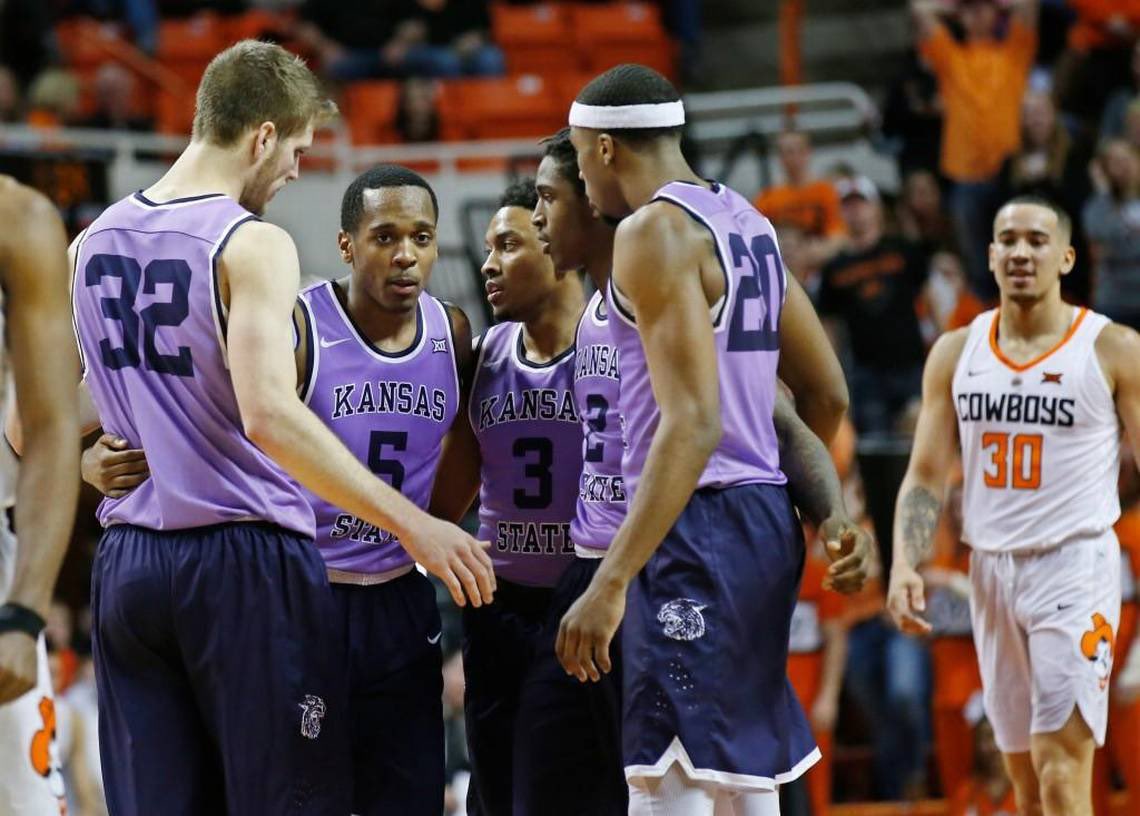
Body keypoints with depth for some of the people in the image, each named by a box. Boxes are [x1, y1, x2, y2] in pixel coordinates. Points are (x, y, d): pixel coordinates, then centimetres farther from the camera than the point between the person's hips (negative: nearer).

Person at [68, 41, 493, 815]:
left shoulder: (93, 244, 9)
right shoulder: (251, 244, -12)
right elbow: (269, 416, -25)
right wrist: (414, 526, -25)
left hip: (127, 566, 6)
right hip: (247, 560, -6)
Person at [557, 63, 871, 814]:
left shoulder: (655, 230, -13)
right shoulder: (746, 222, 15)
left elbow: (691, 424, -22)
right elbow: (825, 397, 20)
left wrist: (611, 583, -24)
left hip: (697, 526, -10)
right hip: (766, 522, 10)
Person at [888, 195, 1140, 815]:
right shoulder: (956, 353, 8)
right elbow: (926, 474, 9)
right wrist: (905, 566, -5)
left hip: (1075, 562, -5)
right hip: (991, 570, 5)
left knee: (1061, 766, -15)